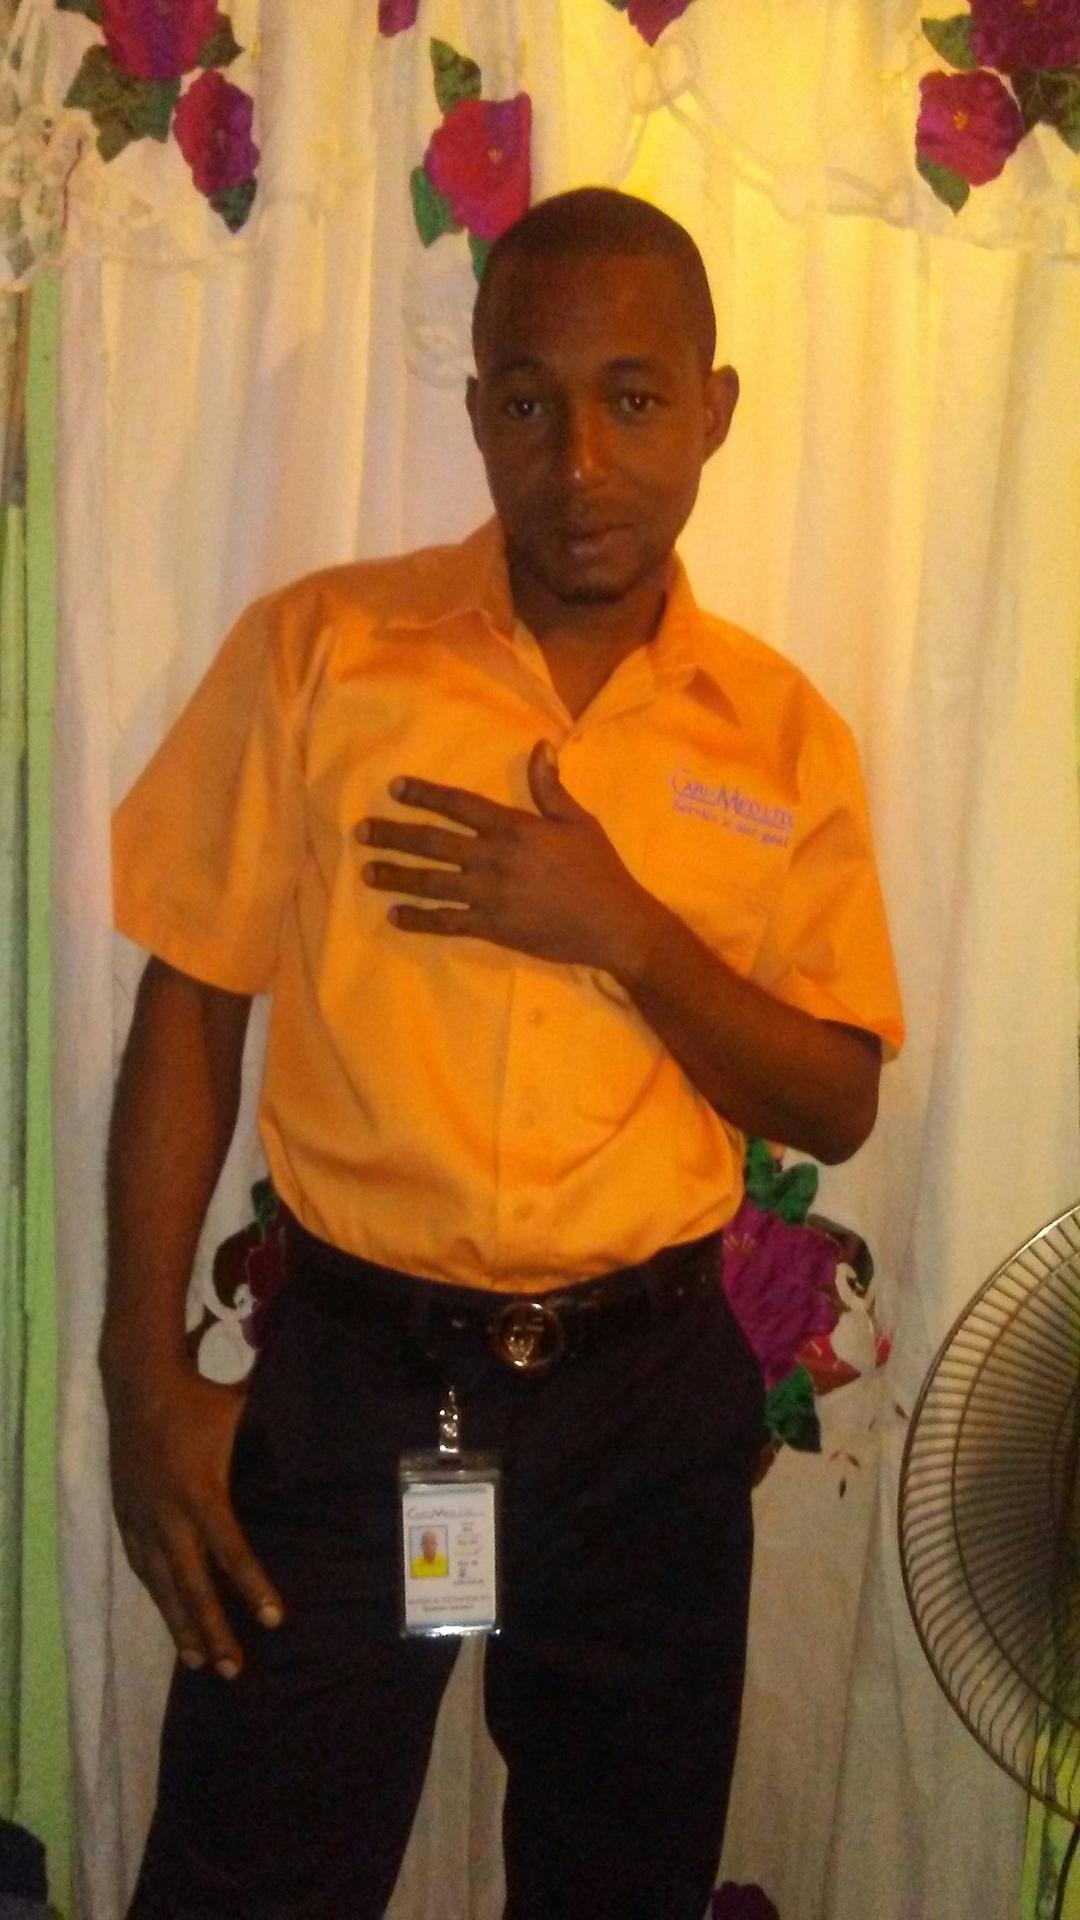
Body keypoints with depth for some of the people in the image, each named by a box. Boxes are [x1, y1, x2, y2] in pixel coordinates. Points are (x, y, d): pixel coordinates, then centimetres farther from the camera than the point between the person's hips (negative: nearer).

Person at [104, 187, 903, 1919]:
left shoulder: (781, 734, -1)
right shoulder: (317, 651, -6)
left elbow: (837, 1108, -1)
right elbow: (190, 1008, -3)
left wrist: (625, 930, -17)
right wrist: (145, 1375, -6)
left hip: (645, 1395, 2)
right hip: (352, 1372, -1)